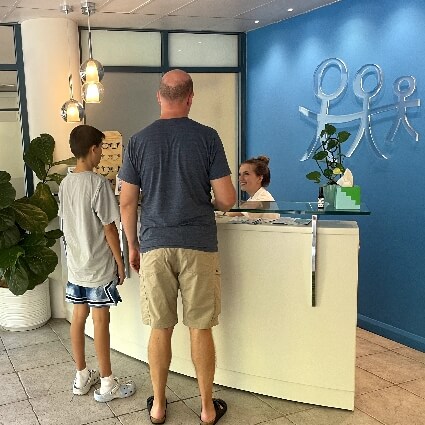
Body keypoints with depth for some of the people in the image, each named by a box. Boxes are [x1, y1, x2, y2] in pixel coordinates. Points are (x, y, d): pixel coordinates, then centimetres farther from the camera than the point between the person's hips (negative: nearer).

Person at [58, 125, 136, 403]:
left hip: (76, 264, 7)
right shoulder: (98, 183, -18)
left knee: (79, 316, 13)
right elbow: (109, 227, -16)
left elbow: (69, 223, 12)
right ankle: (107, 384, 11)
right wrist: (120, 262, -8)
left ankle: (82, 377, 26)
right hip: (99, 266, -7)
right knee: (100, 320, 0)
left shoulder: (65, 184, 4)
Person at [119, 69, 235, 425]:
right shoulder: (207, 137, -4)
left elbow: (128, 202, 3)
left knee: (160, 329, 12)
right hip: (198, 246, -1)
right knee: (200, 328, 9)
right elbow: (227, 199, -5)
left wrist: (132, 245, 15)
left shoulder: (139, 141, 2)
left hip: (155, 245, 2)